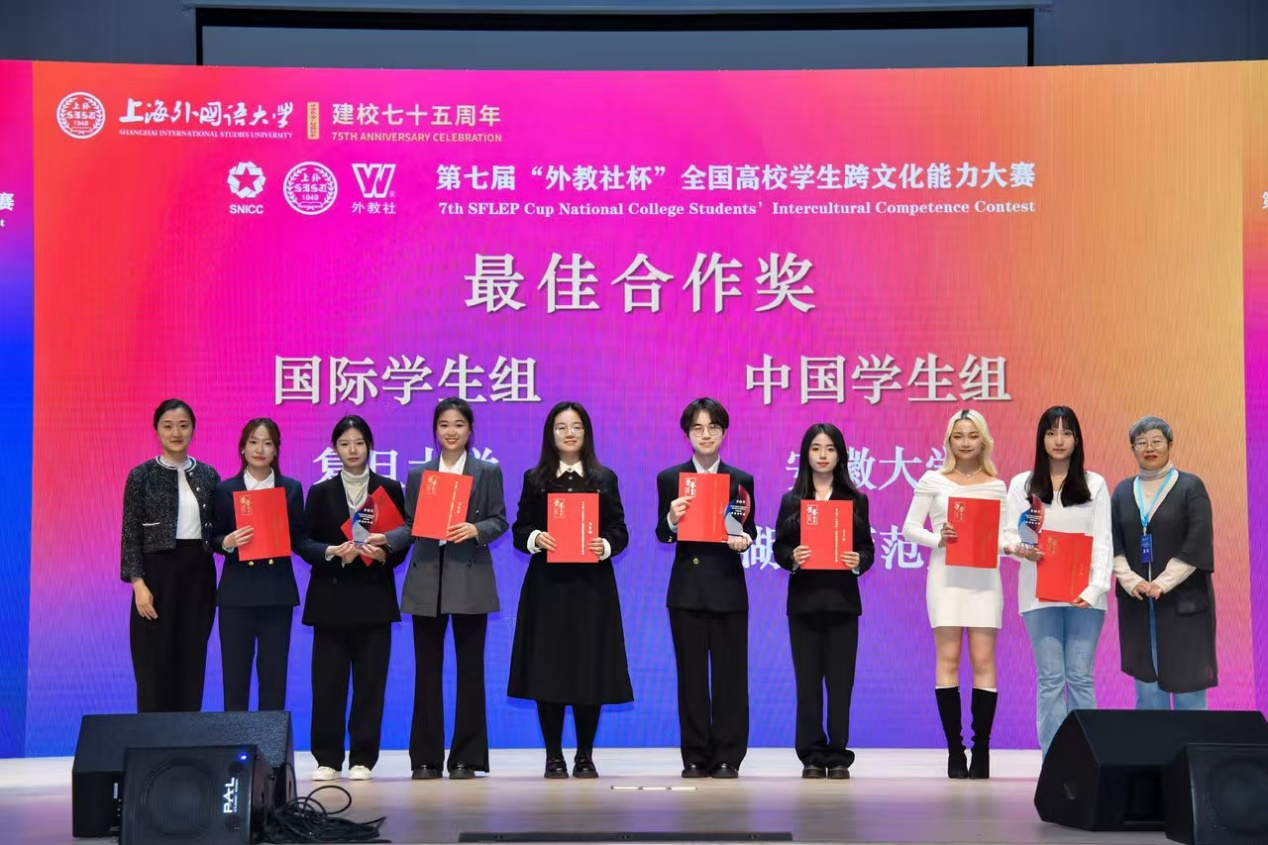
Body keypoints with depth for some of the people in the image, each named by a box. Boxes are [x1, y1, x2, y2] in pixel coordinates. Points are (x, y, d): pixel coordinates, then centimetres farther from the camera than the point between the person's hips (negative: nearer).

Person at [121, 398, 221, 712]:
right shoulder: (141, 476, -1)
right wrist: (138, 583, -12)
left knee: (192, 660, 6)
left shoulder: (208, 475, 8)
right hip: (157, 571, -3)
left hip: (199, 573, 3)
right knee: (154, 663, -1)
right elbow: (131, 534, -4)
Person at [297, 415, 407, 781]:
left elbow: (403, 540, 5)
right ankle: (327, 758, 7)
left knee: (370, 681, -1)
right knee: (327, 680, -1)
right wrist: (332, 552, -15)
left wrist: (383, 554, -15)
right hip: (331, 599, 0)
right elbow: (304, 542, 3)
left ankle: (362, 759, 5)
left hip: (374, 597, 0)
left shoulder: (389, 489, 8)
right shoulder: (321, 492, 9)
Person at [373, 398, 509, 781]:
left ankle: (466, 757, 8)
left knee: (470, 669, 1)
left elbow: (499, 521, 2)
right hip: (427, 581, 2)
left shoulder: (487, 472, 7)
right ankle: (426, 758, 9)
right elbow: (411, 526, 9)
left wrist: (475, 529, -17)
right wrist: (384, 538, -8)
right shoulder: (418, 475, 12)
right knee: (427, 670, 3)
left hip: (470, 580, -2)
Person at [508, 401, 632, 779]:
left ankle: (585, 757, 10)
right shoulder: (535, 479, 8)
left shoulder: (604, 478, 9)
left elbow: (620, 532, 5)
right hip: (548, 585, 0)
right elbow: (519, 529, 6)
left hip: (592, 585, 0)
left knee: (590, 668, -1)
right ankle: (554, 756, 8)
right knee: (548, 667, -2)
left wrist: (604, 545, -15)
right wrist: (535, 538, -15)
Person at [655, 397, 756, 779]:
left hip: (728, 588, 0)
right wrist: (672, 520, -19)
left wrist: (743, 540, -15)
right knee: (691, 674, 3)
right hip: (687, 587, 0)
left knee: (730, 673, 1)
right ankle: (695, 757, 10)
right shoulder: (670, 478, 5)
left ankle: (727, 757, 7)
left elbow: (749, 531, 7)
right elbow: (662, 535, 2)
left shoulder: (741, 480, 7)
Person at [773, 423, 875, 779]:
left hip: (842, 599, 0)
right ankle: (812, 756, 8)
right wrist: (792, 557, -16)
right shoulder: (791, 500, 7)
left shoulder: (856, 500, 8)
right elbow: (778, 547, 5)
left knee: (840, 680, -1)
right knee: (807, 680, 1)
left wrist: (859, 561, -15)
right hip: (804, 599, 0)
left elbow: (868, 548, 6)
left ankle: (838, 756, 6)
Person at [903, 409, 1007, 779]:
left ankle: (982, 751, 3)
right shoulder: (933, 481, 5)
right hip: (946, 576, -1)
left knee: (983, 660, -2)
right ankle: (954, 751, 3)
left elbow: (1005, 536, 10)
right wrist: (938, 538, -13)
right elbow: (909, 528, 4)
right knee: (948, 659, -2)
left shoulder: (996, 486, 10)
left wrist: (996, 544, -11)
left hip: (984, 577, 1)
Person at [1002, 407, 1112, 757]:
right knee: (1050, 678, 0)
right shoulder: (1022, 485, 10)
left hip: (1084, 595, 0)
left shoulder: (1095, 485, 9)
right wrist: (1021, 549, -18)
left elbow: (1102, 541, 3)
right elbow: (1008, 534, 6)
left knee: (1080, 677, 0)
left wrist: (1095, 588, -10)